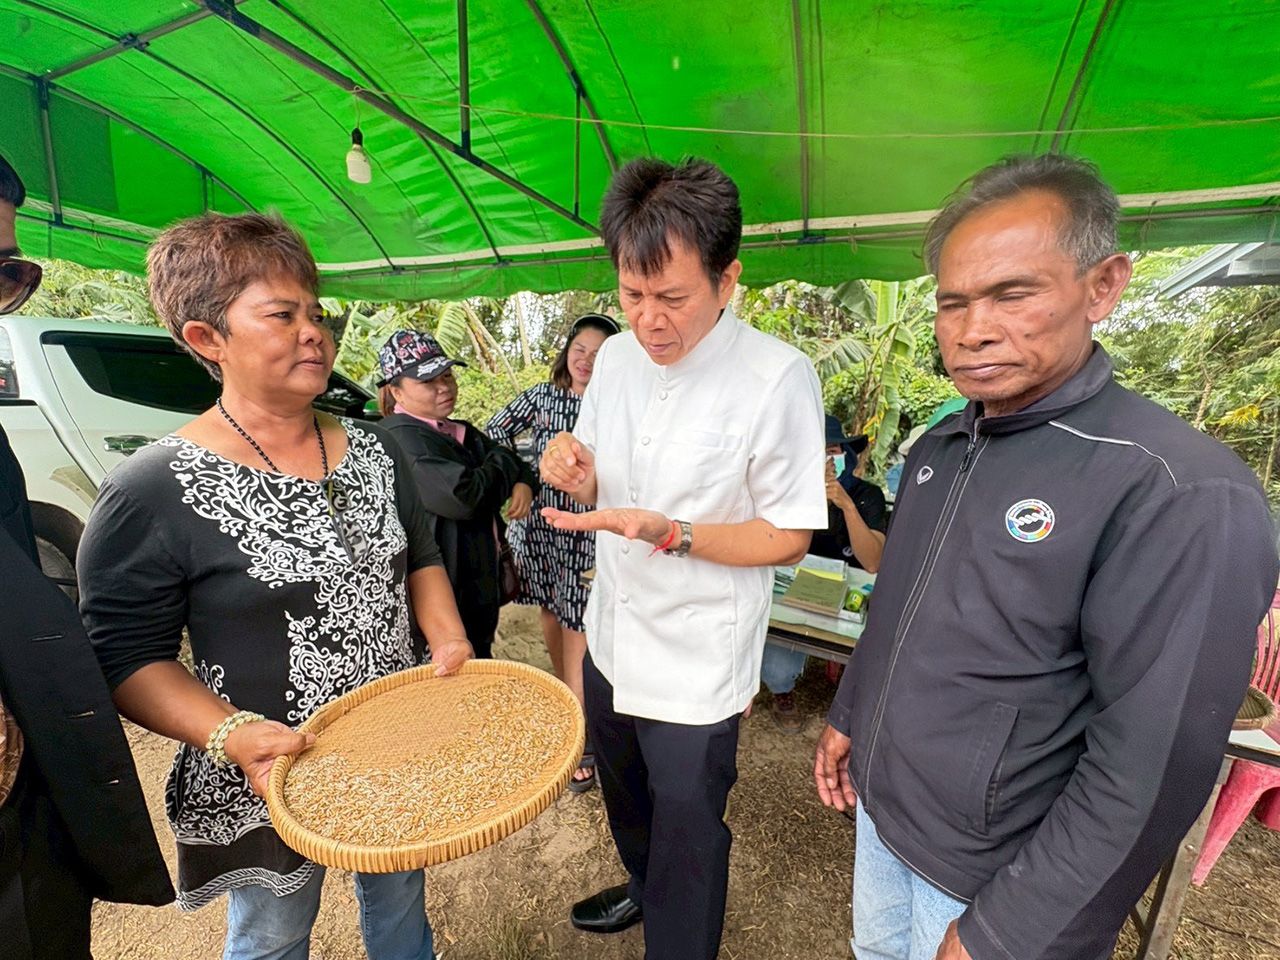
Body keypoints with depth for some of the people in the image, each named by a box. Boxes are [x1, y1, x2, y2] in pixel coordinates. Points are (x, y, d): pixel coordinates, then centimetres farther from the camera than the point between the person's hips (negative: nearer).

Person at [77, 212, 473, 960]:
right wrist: (231, 734, -24)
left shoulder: (374, 449, -3)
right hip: (268, 779, -3)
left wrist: (448, 639, -8)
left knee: (401, 896, 28)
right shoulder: (153, 492, -17)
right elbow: (127, 659, -11)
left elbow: (421, 557, 6)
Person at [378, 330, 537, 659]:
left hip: (482, 586, 9)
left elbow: (519, 466, 15)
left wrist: (524, 484, -10)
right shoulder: (401, 438, -18)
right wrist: (503, 462, -10)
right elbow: (463, 498, -30)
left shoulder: (463, 433, 10)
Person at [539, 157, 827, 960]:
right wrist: (574, 474, -15)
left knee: (688, 839, 18)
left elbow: (790, 537, -16)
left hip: (695, 667, -6)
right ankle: (642, 888, 64)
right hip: (611, 640, 7)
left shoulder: (778, 378, -21)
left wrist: (669, 533, -30)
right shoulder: (615, 355, -2)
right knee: (625, 799, 32)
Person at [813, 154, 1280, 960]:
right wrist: (849, 714, 12)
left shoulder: (1182, 495, -25)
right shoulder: (939, 447, -3)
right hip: (882, 800, 6)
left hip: (994, 864, -6)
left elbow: (1151, 771, -23)